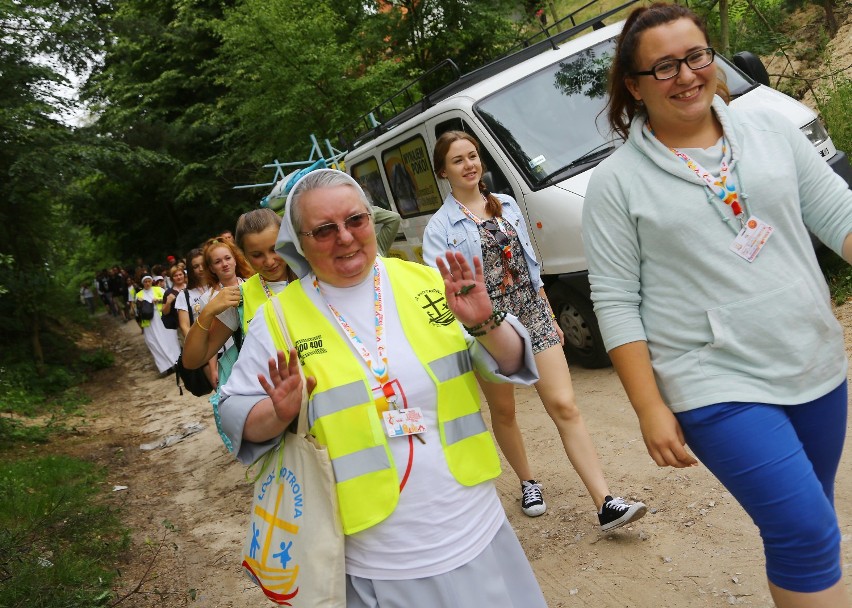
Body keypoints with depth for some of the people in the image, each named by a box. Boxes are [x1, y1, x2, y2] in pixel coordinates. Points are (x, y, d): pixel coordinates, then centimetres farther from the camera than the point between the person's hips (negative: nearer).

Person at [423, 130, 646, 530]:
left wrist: (550, 317, 16)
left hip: (532, 313, 3)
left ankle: (606, 504, -7)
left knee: (564, 406, -6)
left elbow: (531, 264, 15)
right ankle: (528, 483, 38)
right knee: (504, 411, 13)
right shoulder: (440, 226, -4)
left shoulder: (507, 205, 10)